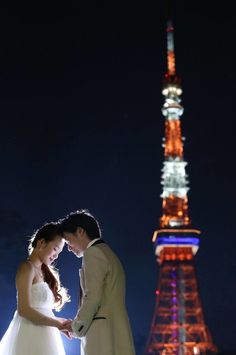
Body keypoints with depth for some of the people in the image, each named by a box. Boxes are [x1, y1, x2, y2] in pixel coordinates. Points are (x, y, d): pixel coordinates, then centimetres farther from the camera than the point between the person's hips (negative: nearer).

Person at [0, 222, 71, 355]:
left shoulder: (43, 271, 18)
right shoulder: (27, 268, -8)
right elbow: (24, 309, -17)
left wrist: (59, 324, 0)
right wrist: (57, 323, -12)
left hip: (43, 336, 8)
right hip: (31, 335, -8)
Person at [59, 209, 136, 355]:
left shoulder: (93, 252, -6)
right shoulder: (108, 253, 22)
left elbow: (93, 297, -15)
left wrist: (77, 327, -2)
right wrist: (79, 325, 13)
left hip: (103, 334, -9)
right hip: (115, 332, 9)